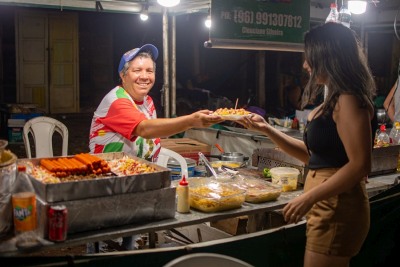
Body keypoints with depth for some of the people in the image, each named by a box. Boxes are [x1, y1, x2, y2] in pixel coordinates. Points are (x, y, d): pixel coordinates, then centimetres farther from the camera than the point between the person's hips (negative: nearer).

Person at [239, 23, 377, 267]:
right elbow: (312, 154, 16)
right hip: (327, 209, 9)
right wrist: (267, 129, 10)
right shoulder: (335, 100, 13)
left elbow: (360, 165, -22)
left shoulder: (349, 100, -15)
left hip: (337, 210, -9)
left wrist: (310, 197, -22)